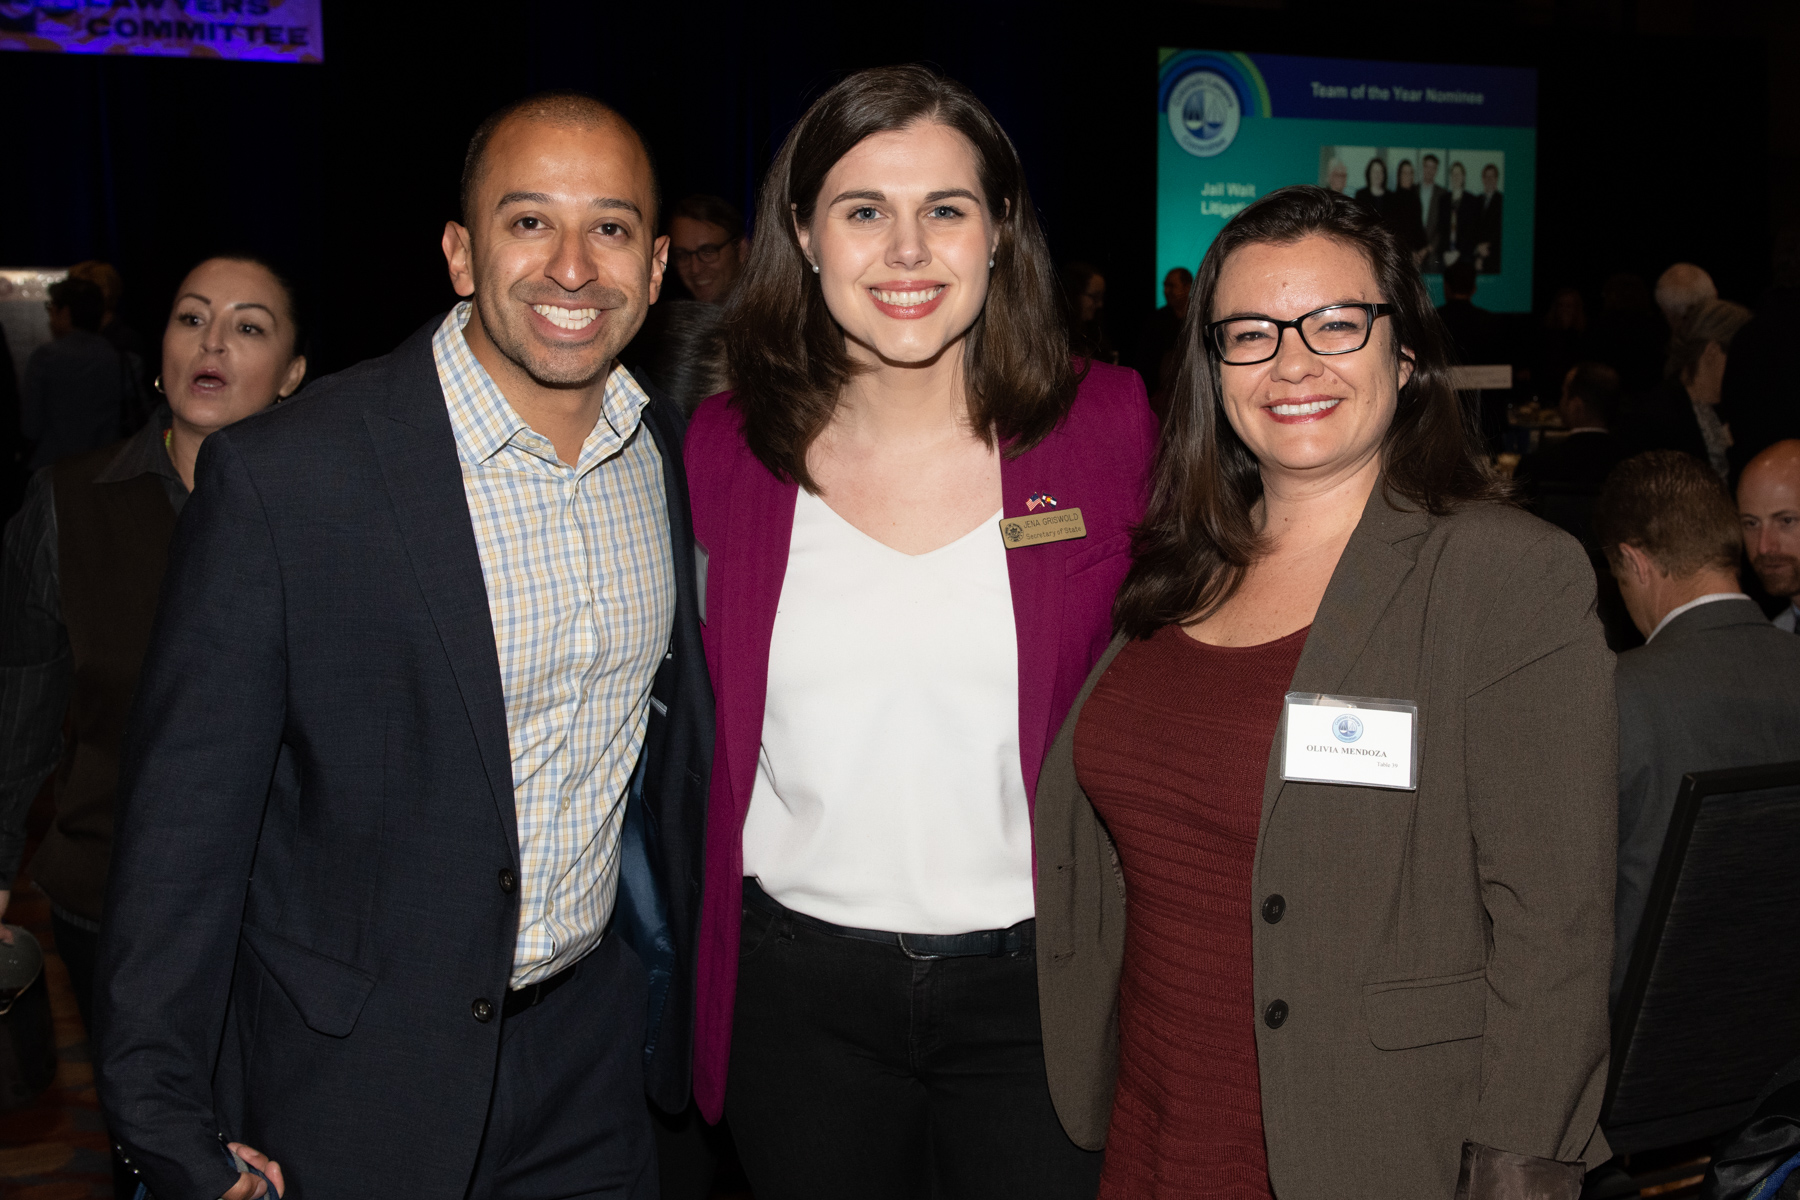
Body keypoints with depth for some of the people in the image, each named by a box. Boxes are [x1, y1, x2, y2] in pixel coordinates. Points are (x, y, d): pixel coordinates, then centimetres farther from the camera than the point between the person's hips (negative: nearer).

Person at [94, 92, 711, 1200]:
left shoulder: (680, 462, -2)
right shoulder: (276, 478, -19)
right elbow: (186, 818, -14)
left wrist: (685, 1004, 12)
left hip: (594, 1067, 4)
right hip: (347, 1085, -4)